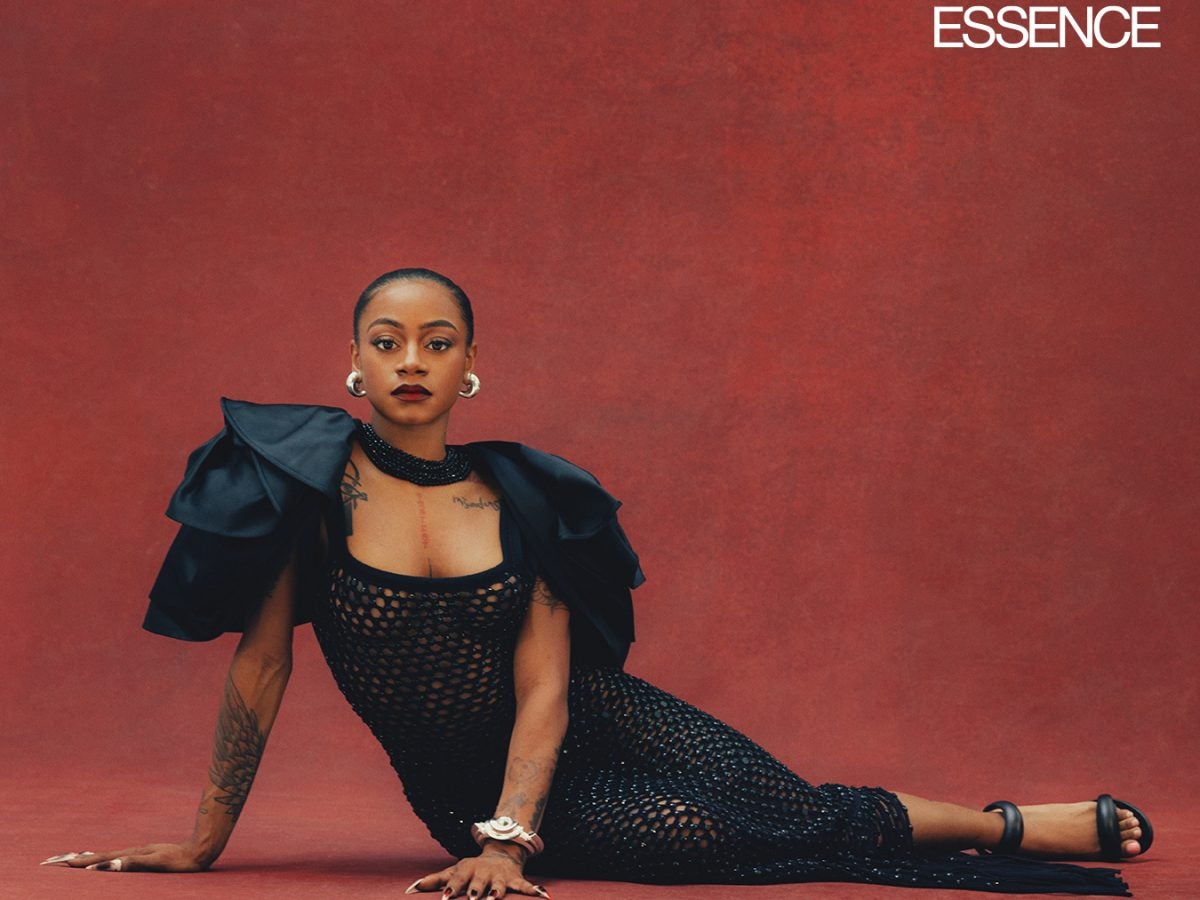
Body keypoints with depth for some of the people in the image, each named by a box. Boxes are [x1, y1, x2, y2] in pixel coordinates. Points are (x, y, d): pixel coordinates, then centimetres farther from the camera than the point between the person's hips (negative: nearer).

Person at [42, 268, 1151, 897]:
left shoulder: (518, 494, -6)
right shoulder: (311, 482, -11)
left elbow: (546, 685, -11)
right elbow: (262, 665, -10)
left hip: (597, 722, 3)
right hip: (464, 782, -2)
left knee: (800, 811, -11)